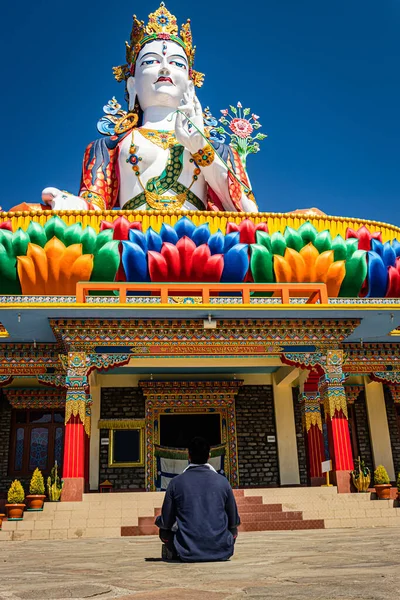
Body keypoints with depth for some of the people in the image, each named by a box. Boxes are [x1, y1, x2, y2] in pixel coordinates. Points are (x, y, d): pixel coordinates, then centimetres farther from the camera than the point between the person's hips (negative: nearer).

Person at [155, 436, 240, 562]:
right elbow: (234, 522, 6)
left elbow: (166, 522, 1)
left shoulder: (176, 482, -5)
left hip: (188, 553, 0)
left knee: (164, 531, 26)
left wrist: (159, 520, 24)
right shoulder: (223, 481, -2)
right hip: (221, 552, 1)